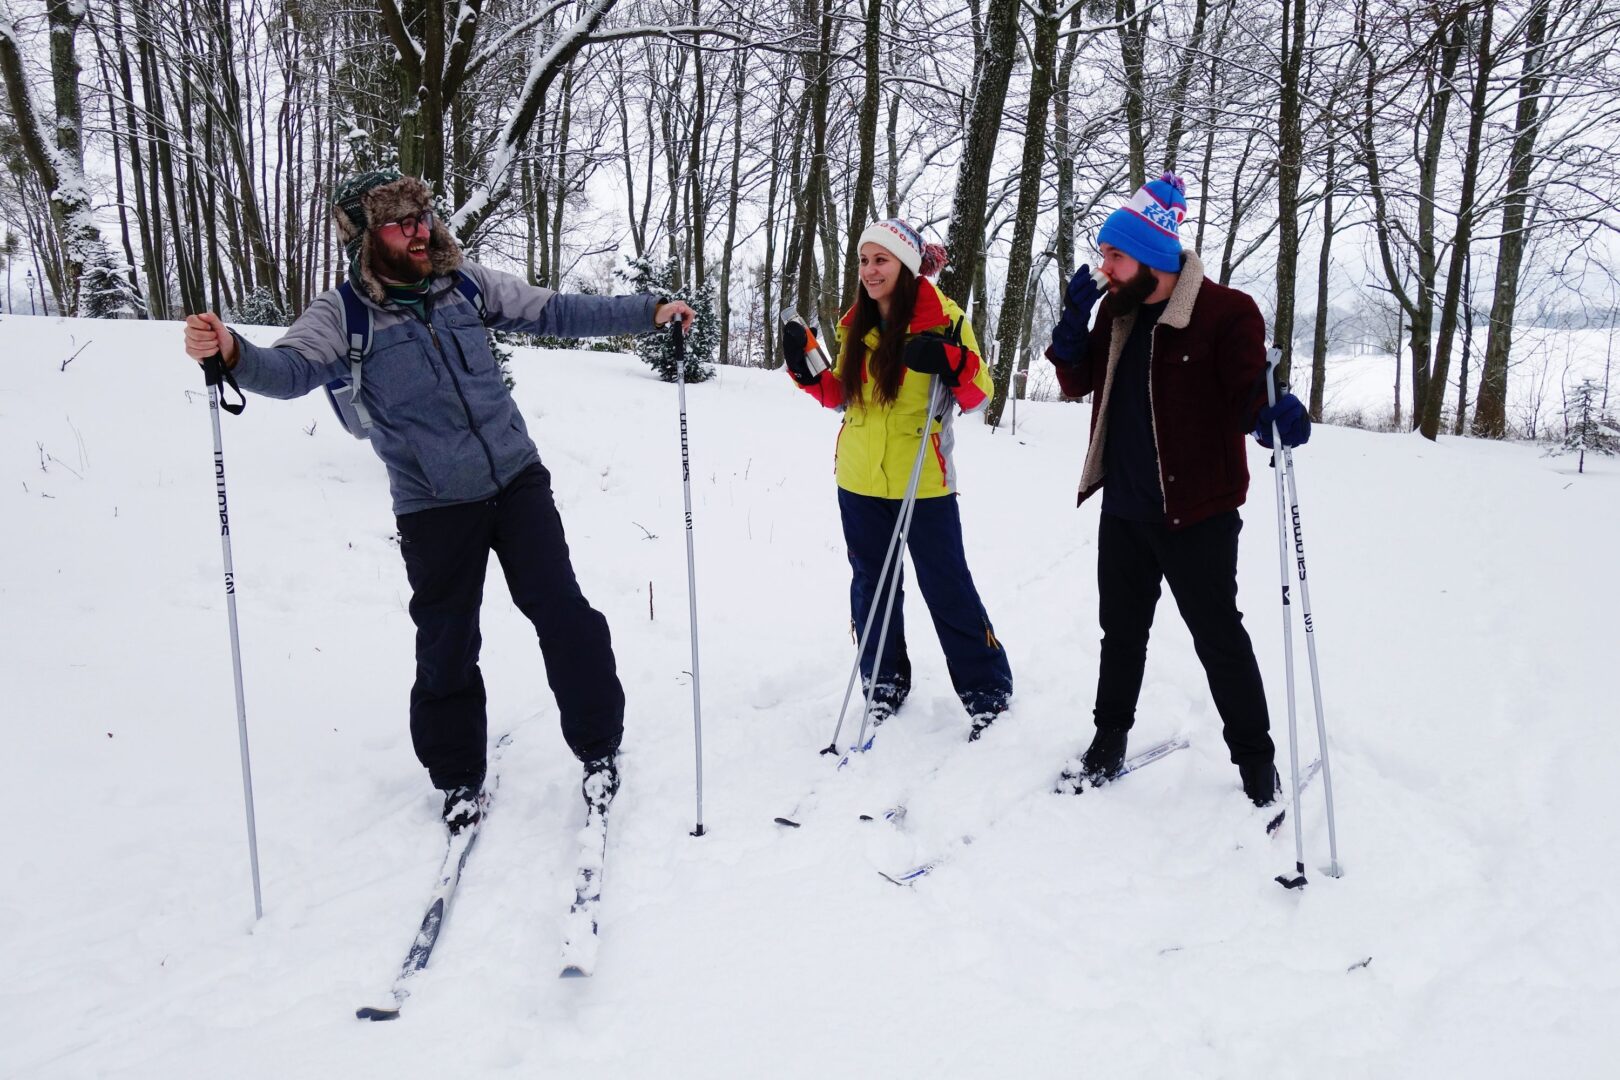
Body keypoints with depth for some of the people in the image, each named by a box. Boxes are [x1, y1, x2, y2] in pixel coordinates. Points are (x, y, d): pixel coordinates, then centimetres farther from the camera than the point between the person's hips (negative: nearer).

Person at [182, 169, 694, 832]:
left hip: (517, 479, 2)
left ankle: (598, 747, 16)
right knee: (446, 645, 6)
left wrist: (648, 313, 4)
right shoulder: (343, 314, -7)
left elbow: (554, 312, 8)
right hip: (433, 507, -2)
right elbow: (291, 369, -23)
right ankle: (459, 778, 26)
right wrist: (232, 353, -45)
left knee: (563, 613, -2)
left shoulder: (464, 282, 1)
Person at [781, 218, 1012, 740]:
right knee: (871, 584, 15)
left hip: (922, 481, -5)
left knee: (946, 587, 1)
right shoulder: (856, 325, 6)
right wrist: (804, 367, 0)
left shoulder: (944, 318, -10)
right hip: (859, 481, 6)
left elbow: (978, 395, -9)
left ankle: (987, 689, 15)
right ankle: (884, 683, 30)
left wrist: (951, 363, -28)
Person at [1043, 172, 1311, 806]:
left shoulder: (1225, 313, -14)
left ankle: (1255, 759, 22)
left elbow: (1247, 391, -16)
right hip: (1123, 509, 6)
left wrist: (1274, 412, -39)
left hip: (1196, 514, -6)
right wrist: (1074, 320, -6)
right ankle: (1110, 737, 36)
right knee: (1121, 629, 19)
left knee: (1218, 637, 5)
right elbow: (1078, 383, 10)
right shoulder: (1118, 313, 5)